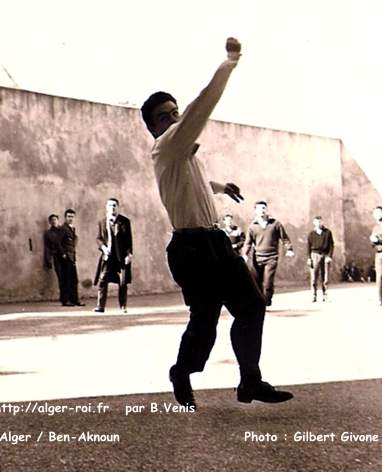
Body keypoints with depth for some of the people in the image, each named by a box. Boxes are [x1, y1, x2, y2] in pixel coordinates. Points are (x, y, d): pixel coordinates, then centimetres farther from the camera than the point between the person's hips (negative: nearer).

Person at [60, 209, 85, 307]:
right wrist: (63, 254, -14)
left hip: (72, 257, 8)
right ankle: (66, 300, -1)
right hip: (66, 257, -8)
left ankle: (75, 299, 12)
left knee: (74, 280, 8)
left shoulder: (72, 228, 17)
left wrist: (74, 257, 14)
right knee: (67, 279, -5)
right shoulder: (63, 228, -8)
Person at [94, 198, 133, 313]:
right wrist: (103, 247, -9)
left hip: (122, 256, -1)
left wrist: (129, 254, -6)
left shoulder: (125, 221, 3)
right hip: (107, 256, 2)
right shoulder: (102, 222, 10)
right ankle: (100, 306, -1)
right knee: (102, 280, -5)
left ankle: (123, 306, 12)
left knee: (123, 282, 1)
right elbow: (99, 238, 11)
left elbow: (129, 239, 2)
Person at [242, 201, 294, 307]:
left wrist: (289, 249, -5)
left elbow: (284, 238, 9)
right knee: (255, 281, 2)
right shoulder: (252, 226, 8)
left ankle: (266, 302, 7)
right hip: (257, 257, 2)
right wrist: (245, 254, -8)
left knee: (268, 282, -9)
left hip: (271, 258, -2)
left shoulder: (275, 224, 6)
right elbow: (248, 242, 7)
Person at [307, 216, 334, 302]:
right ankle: (314, 296, -3)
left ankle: (325, 295, 9)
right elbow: (309, 247, 9)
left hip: (325, 255, 0)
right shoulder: (311, 234, 8)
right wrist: (309, 258, 2)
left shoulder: (328, 232, 7)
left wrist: (329, 256, -5)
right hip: (315, 255, 0)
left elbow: (331, 245, 5)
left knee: (325, 277, 1)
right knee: (314, 277, -6)